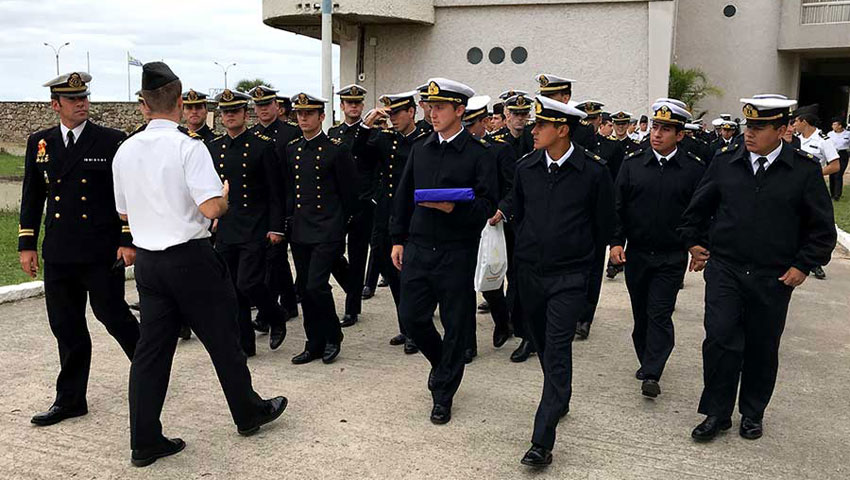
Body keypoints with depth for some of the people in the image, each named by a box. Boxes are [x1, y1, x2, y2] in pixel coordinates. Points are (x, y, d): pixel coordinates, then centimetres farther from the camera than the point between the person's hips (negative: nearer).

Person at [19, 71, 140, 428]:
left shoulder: (111, 141, -3)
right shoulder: (39, 143, 9)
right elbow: (32, 198, 13)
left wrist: (128, 241, -8)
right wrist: (27, 244, 9)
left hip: (102, 252, -4)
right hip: (58, 254, 4)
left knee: (113, 316, 4)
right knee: (66, 326, 10)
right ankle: (70, 399, 21)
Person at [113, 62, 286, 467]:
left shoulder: (125, 150, 5)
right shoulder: (189, 146, -14)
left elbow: (125, 212, 15)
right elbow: (212, 208, -21)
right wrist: (226, 194, 0)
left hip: (147, 261, 6)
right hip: (191, 258, -5)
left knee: (151, 348, 10)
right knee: (222, 339, 10)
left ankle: (145, 442, 15)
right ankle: (248, 413, 27)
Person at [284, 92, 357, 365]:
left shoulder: (337, 149, -5)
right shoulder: (291, 150, 11)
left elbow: (349, 192, -1)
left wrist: (340, 224, 3)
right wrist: (290, 219, 11)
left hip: (328, 231, -6)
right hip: (299, 231, 6)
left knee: (316, 285, -14)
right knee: (305, 289, 8)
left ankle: (333, 337, 9)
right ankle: (315, 344, 20)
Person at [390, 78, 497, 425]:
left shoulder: (479, 154, -5)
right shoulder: (420, 150, 10)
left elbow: (488, 204, -9)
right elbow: (403, 197, 14)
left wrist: (454, 208, -25)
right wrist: (398, 239, 10)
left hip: (457, 252, -4)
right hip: (418, 248, 5)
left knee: (456, 324, 4)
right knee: (412, 316, 6)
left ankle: (443, 393, 20)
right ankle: (442, 362, 35)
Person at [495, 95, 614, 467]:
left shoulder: (593, 171, -8)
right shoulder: (526, 167, 2)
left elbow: (604, 223, 2)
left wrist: (586, 262, 8)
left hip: (569, 276, -5)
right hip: (529, 272, 5)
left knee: (557, 352, -9)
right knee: (543, 344, 17)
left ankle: (542, 441, -8)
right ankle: (560, 401, 42)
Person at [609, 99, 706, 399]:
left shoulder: (695, 169, -4)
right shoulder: (633, 163, 2)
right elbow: (617, 206, 4)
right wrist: (616, 241, -4)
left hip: (672, 257, -3)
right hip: (636, 253, 3)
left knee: (660, 313, -6)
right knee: (641, 313, 13)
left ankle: (652, 375, -4)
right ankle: (646, 360, 30)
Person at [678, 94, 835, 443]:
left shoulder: (805, 170, -3)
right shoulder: (724, 163, 0)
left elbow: (822, 228, 3)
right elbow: (698, 208, 14)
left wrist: (804, 265, -3)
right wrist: (693, 242, 11)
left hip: (774, 278, 0)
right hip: (724, 270, 0)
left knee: (762, 348, 11)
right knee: (720, 339, -8)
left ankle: (752, 413, 30)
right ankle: (717, 414, 8)